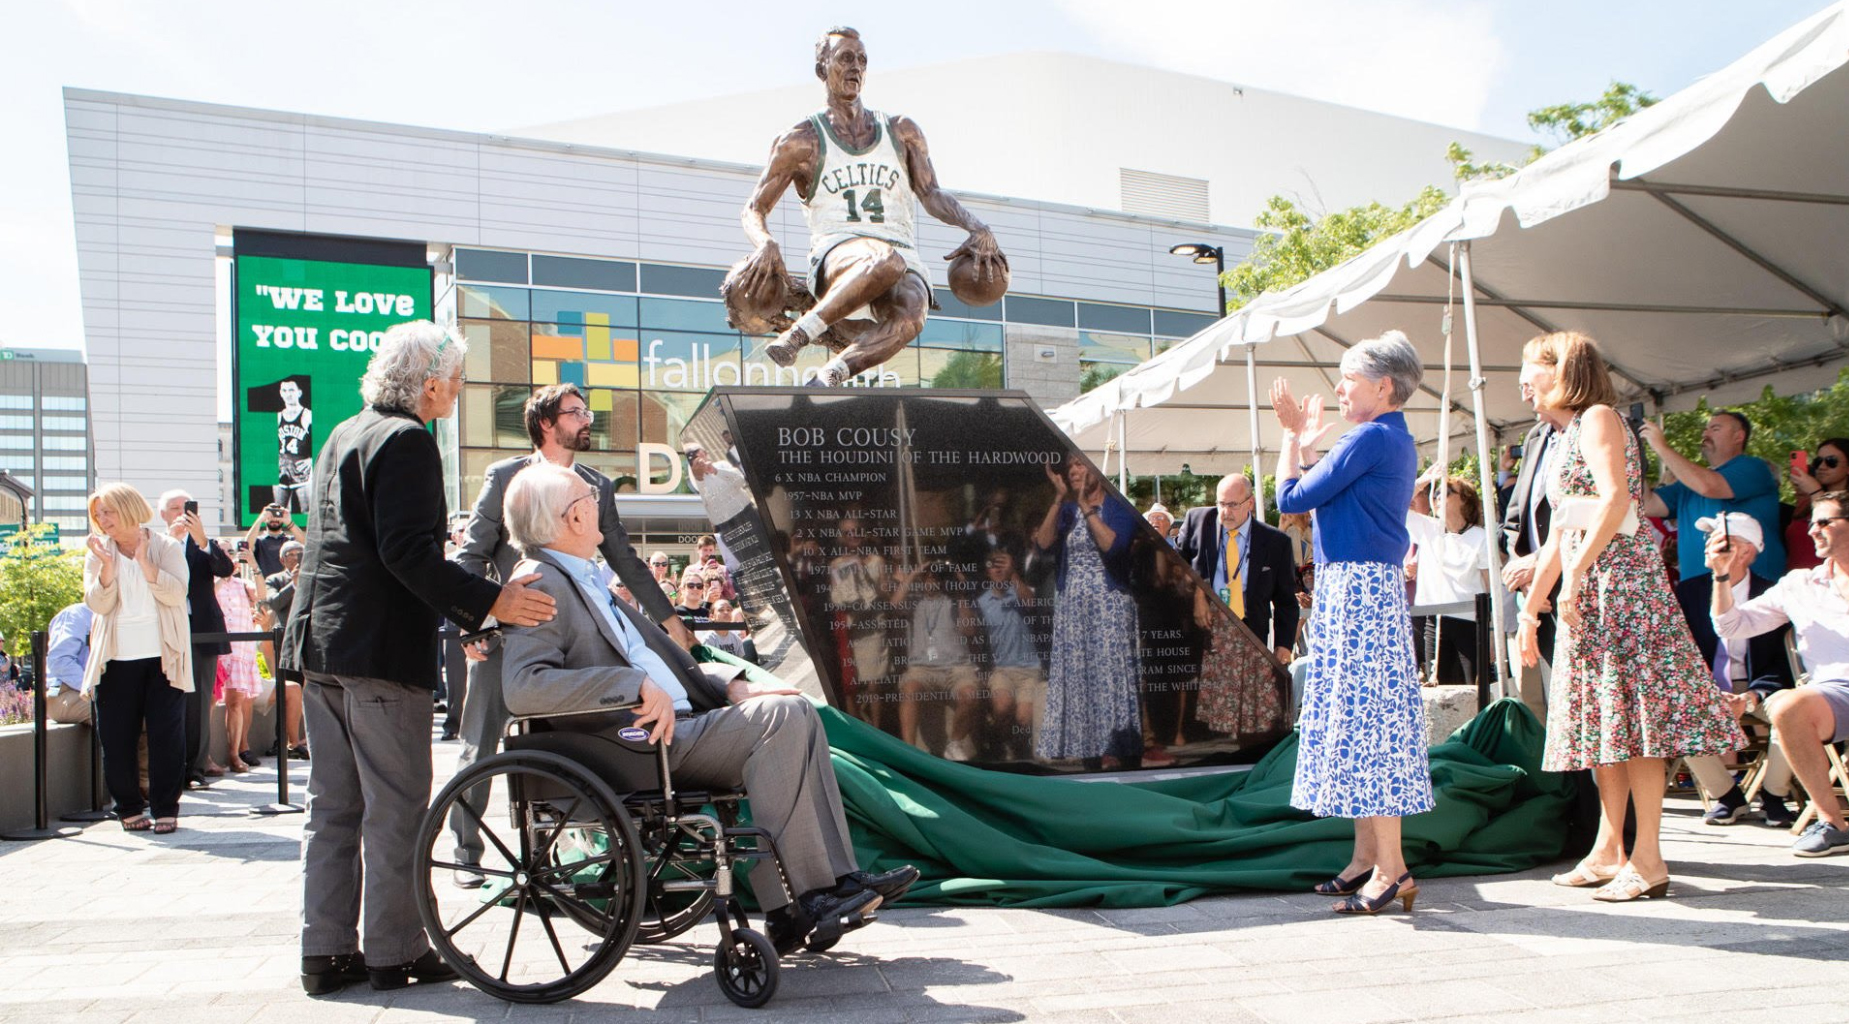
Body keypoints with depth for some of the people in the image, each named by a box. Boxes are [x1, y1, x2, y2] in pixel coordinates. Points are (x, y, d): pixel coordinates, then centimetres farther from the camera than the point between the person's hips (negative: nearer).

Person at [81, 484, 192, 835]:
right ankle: (128, 806, 15)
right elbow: (98, 604, -3)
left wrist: (143, 560, -18)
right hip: (117, 660, 2)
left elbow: (176, 594, -11)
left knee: (166, 735, -3)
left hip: (163, 657, -2)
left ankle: (165, 807, 6)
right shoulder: (98, 553, 9)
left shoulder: (167, 548, 3)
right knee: (117, 738, 2)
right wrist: (108, 565, -16)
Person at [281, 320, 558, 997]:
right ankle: (395, 952, 5)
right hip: (380, 648, -9)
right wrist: (487, 602, -24)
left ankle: (326, 952, 16)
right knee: (395, 808, -1)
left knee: (332, 805, 12)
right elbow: (407, 552, -22)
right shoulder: (407, 441, -12)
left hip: (319, 641, 9)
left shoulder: (344, 435, 19)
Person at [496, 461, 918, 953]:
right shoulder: (540, 585, -9)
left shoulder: (582, 580, 22)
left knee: (795, 711, -1)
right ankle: (813, 892, -15)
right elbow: (523, 688, -25)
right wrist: (638, 686, -27)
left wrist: (732, 687, 9)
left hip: (674, 724, 10)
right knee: (780, 716, -20)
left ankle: (841, 879, -6)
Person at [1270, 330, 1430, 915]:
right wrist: (1305, 442, 17)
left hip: (1357, 589, -11)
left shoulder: (1370, 438, -14)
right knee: (1364, 719, 12)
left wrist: (1292, 436, 0)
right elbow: (1324, 497, 20)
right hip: (1365, 588, 11)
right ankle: (1366, 857, 18)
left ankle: (1392, 868, -8)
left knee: (1363, 718, -10)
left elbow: (1292, 498, -13)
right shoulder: (1396, 441, 18)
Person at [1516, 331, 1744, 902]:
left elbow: (1616, 501, -18)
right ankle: (1608, 851, 12)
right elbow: (1557, 538, 23)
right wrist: (1530, 609, 21)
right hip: (1587, 590, 9)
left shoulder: (1599, 418, -3)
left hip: (1620, 576, -9)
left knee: (1629, 711, -11)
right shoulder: (1567, 437, 23)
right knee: (1599, 715, 8)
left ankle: (1649, 860, -11)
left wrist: (1575, 574, -21)